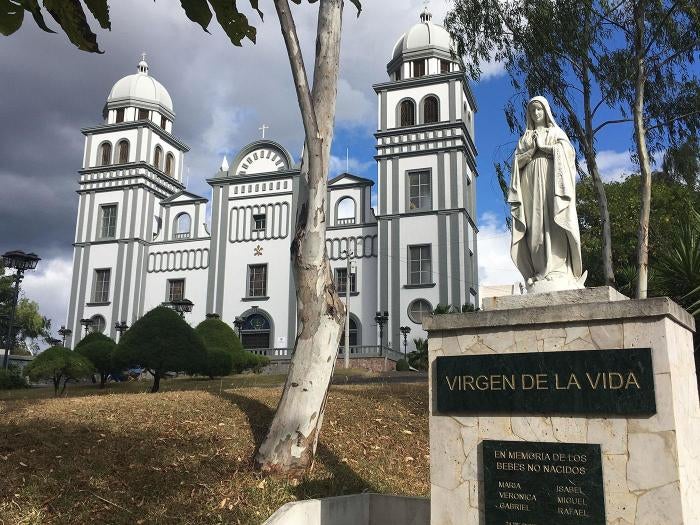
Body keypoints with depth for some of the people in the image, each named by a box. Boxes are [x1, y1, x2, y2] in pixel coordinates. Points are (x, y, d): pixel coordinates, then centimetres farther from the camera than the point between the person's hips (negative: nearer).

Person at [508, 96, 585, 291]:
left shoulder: (556, 132, 18)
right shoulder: (525, 138, 23)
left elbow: (568, 151, 2)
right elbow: (517, 161, 10)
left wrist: (543, 147, -1)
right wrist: (532, 149, -5)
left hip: (551, 181, -2)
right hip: (532, 183, 2)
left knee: (553, 224, -15)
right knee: (535, 227, -8)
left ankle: (558, 272, -20)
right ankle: (539, 273, -13)